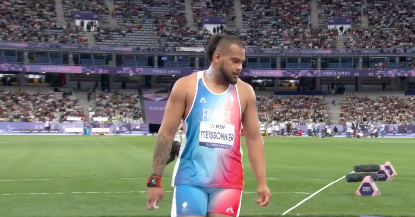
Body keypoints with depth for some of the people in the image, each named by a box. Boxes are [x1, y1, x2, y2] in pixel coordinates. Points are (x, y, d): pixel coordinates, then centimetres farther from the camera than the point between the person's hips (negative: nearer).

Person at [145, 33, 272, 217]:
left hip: (228, 183, 2)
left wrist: (262, 183, 1)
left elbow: (254, 139, 8)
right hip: (191, 180, -2)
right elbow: (166, 134, -2)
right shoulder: (186, 86, -3)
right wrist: (155, 180, -6)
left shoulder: (245, 92, 5)